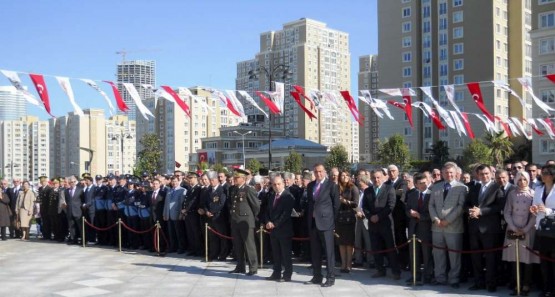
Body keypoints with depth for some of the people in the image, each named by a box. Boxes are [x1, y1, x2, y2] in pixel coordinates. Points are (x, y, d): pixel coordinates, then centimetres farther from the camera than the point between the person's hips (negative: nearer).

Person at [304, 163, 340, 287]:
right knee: (315, 251, 10)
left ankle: (330, 278, 2)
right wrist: (309, 216, 10)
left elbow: (336, 204, -3)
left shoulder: (331, 185, -5)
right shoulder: (310, 185, 13)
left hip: (325, 222, -6)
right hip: (313, 222, 6)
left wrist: (333, 220, -3)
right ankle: (317, 276, 18)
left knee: (328, 251, -3)